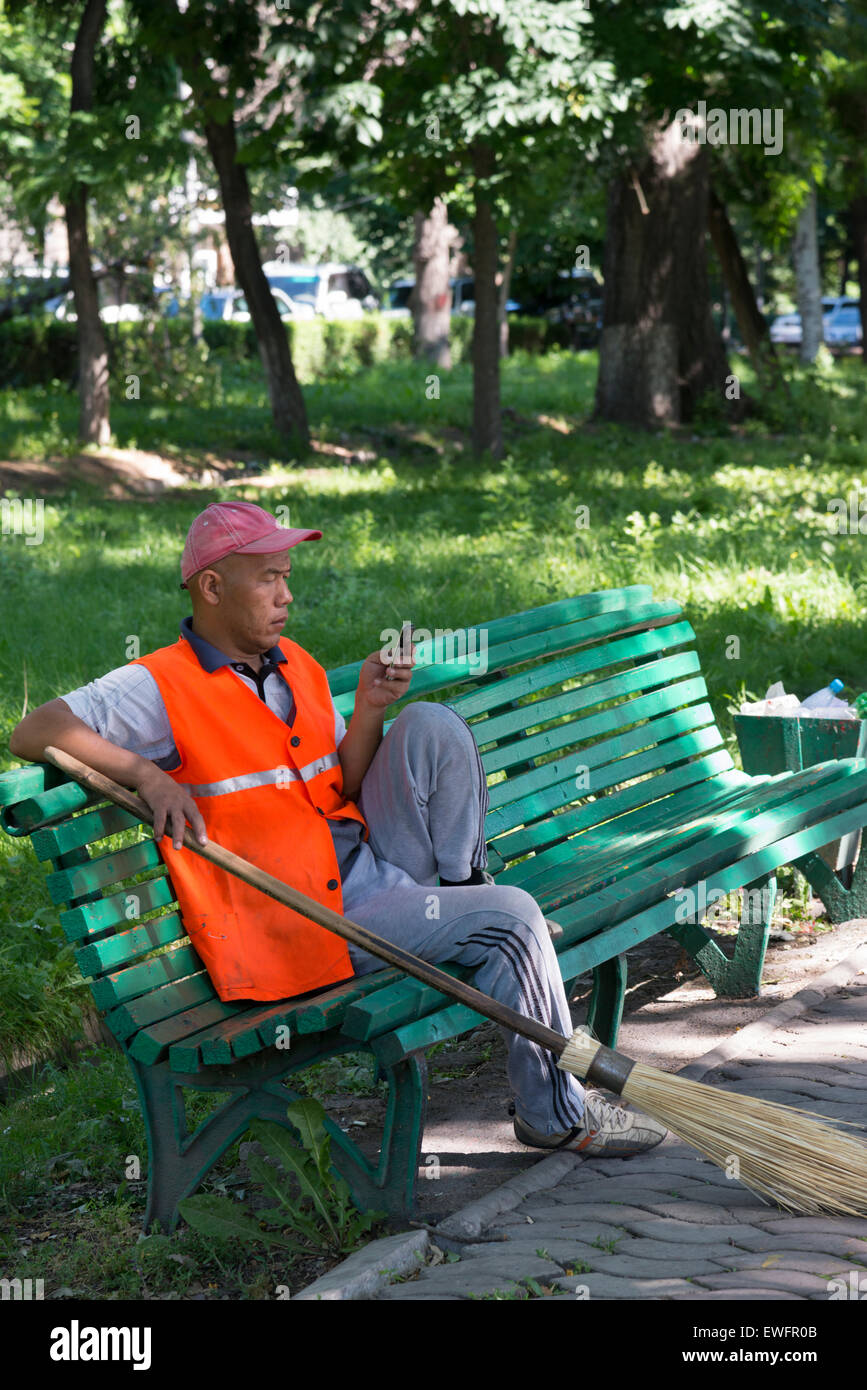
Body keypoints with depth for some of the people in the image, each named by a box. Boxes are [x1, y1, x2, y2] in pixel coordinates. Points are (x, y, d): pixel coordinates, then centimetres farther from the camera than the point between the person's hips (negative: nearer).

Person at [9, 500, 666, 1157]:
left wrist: (369, 709, -3)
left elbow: (341, 791, 15)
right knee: (511, 918, -15)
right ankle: (556, 1113, 1)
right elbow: (34, 732, -20)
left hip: (368, 865, 7)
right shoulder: (161, 688, -11)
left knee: (432, 725, -8)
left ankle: (465, 888, 8)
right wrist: (148, 775, -30)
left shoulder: (298, 667, 13)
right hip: (302, 924, -7)